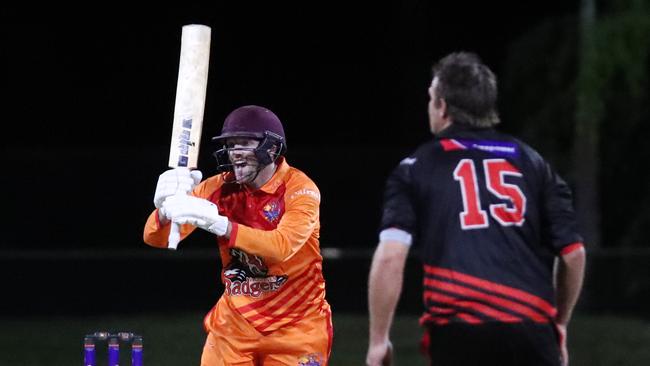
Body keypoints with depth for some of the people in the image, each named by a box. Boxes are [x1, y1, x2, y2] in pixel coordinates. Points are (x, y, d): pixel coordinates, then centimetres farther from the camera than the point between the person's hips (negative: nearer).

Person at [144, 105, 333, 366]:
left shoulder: (299, 188, -14)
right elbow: (154, 238, -7)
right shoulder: (218, 187, -3)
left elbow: (282, 246, -32)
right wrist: (165, 210, -30)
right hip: (236, 319, 3)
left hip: (296, 325, -3)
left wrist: (220, 224, -44)